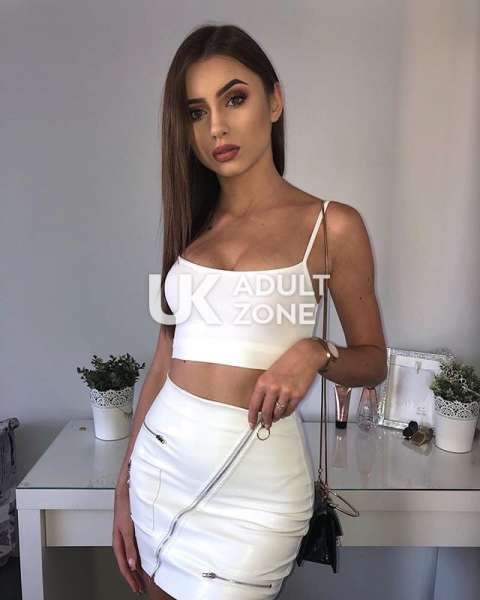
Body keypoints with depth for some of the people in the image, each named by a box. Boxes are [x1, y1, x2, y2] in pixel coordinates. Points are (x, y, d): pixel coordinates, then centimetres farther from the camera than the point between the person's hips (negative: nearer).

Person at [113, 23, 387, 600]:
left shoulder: (332, 225, -7)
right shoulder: (192, 225, 6)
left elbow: (373, 361, 2)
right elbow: (165, 358, 8)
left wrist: (314, 352, -20)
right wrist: (125, 486, 10)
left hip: (257, 475, -4)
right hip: (160, 456, 5)